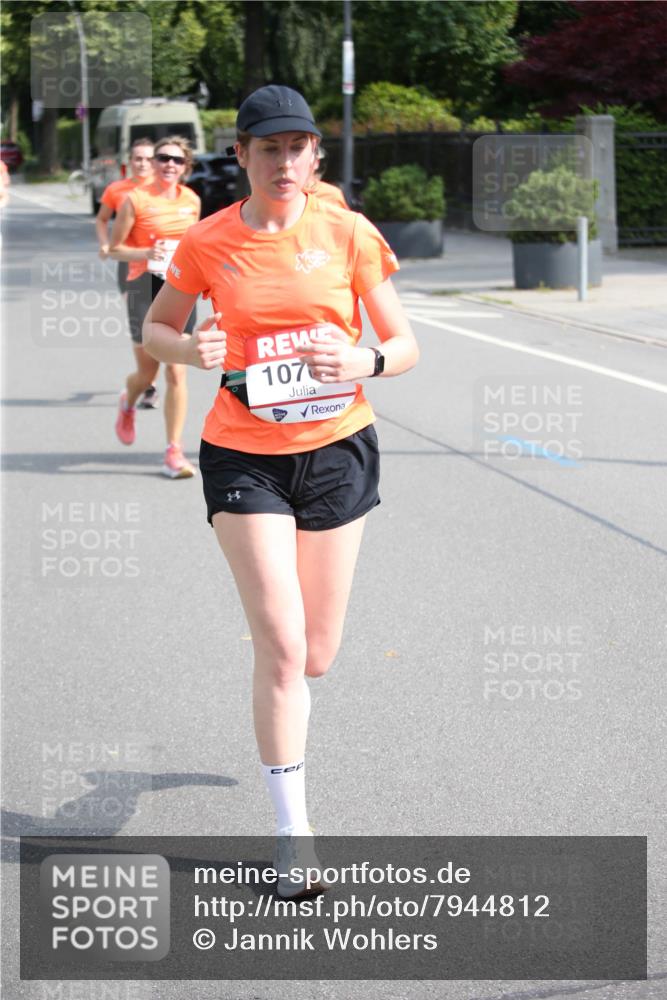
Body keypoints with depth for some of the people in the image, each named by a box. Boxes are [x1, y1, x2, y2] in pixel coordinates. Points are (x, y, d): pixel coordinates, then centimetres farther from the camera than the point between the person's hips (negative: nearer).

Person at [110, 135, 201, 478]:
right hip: (146, 287, -2)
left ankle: (174, 452, 0)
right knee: (147, 372, 6)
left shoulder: (192, 201, 7)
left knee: (177, 373, -5)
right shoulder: (136, 200, -5)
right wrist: (147, 253, -19)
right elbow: (115, 248, -3)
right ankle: (128, 403, 43)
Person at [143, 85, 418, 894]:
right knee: (281, 645, -11)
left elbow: (404, 345, 1)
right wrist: (190, 349, -13)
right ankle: (292, 833, 0)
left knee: (315, 656, 8)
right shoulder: (208, 243, -4)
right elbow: (155, 328, 9)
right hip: (243, 456, -1)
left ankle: (277, 702, 46)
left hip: (338, 448, 2)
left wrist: (364, 361, -21)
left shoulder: (348, 234, -4)